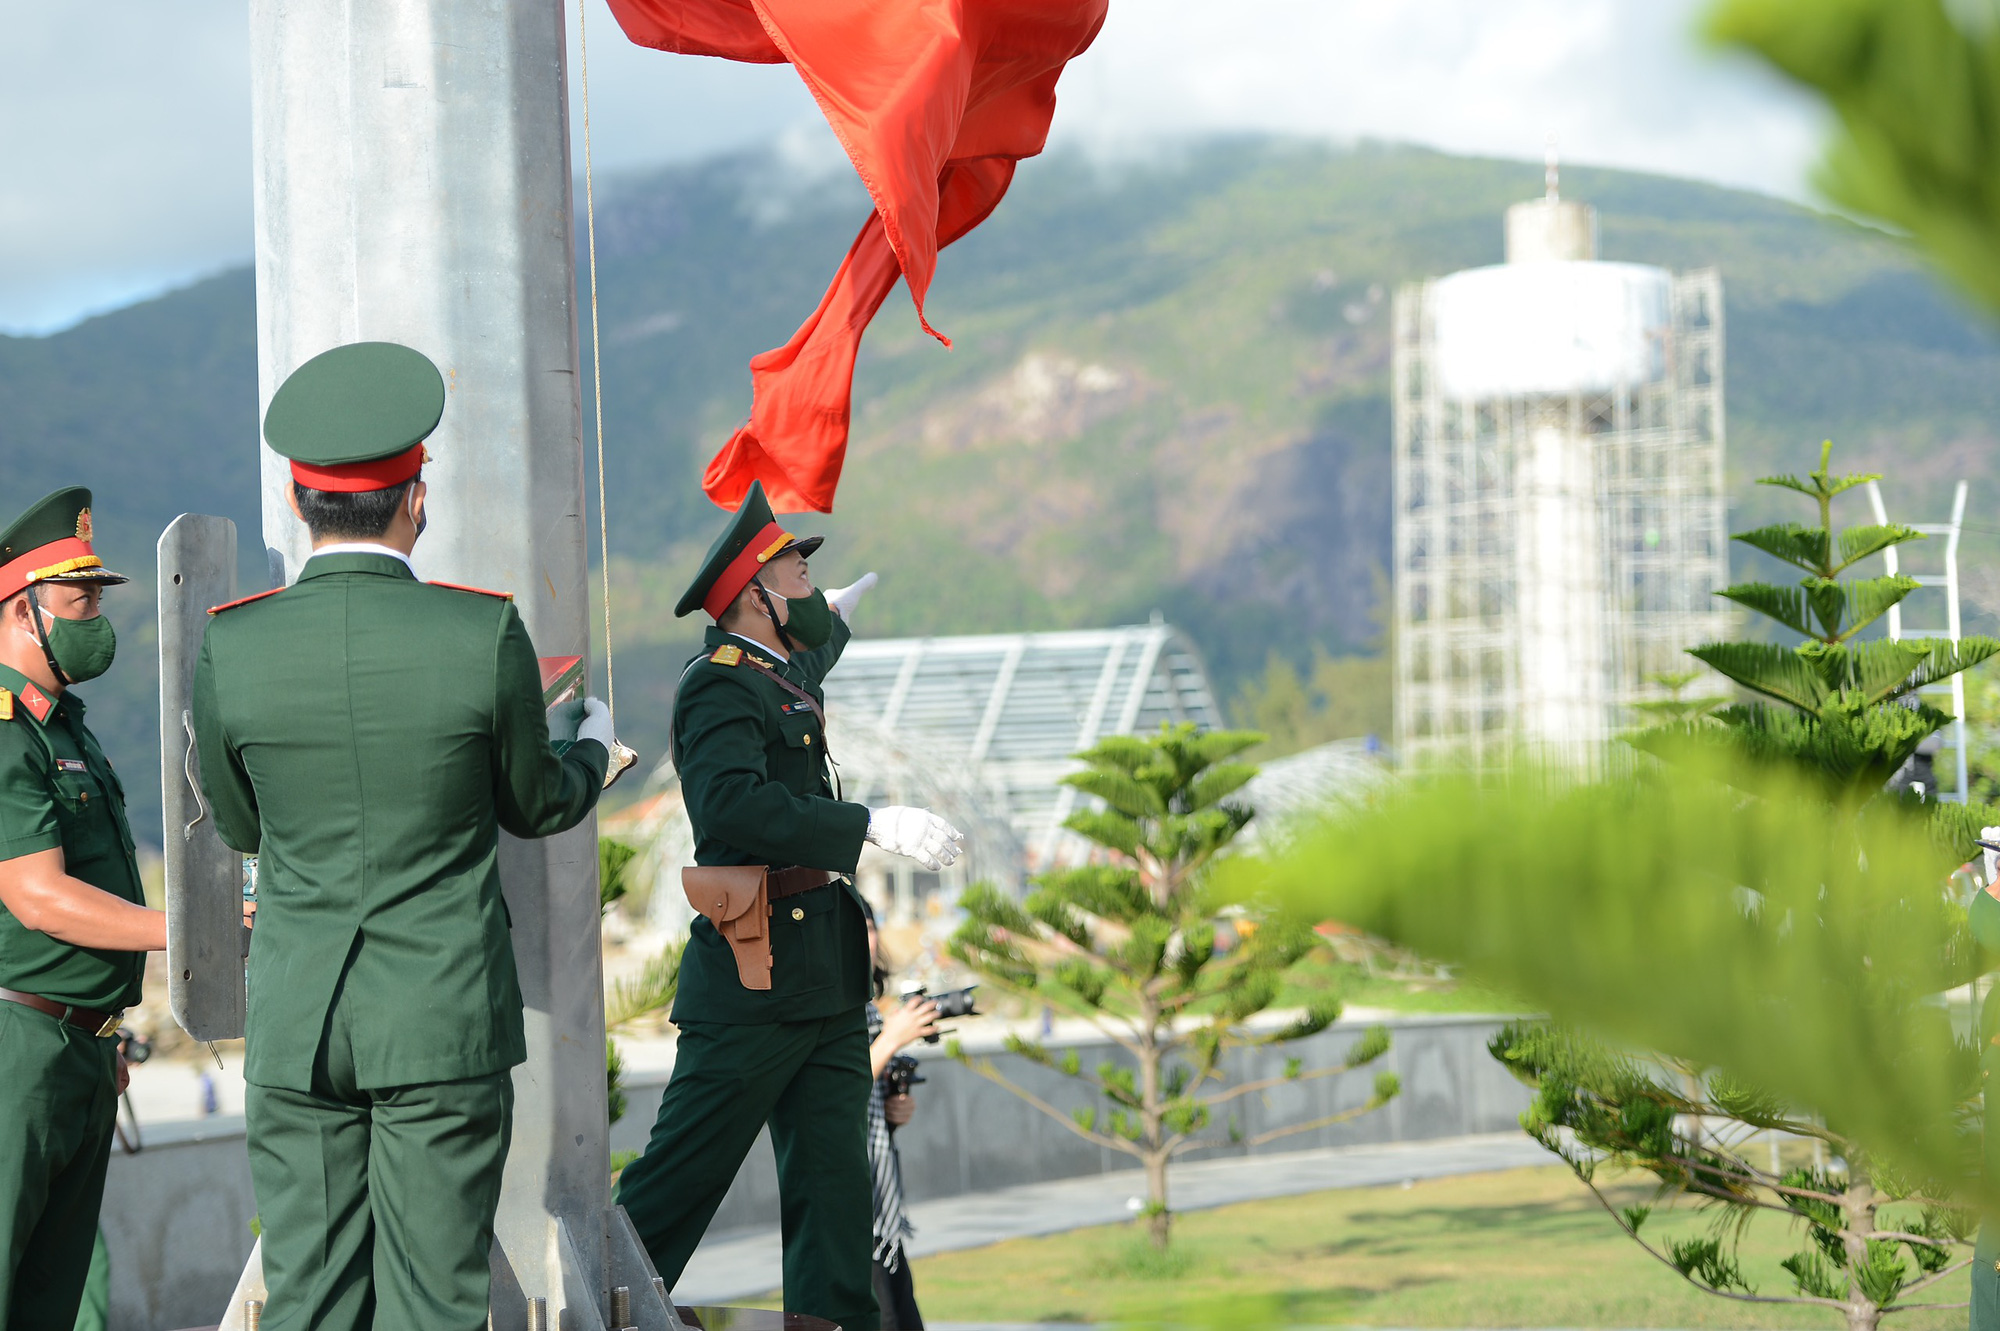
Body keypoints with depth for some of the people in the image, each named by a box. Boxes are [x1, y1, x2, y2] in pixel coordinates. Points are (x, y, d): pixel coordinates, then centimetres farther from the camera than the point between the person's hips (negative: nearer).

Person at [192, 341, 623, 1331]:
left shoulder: (230, 647, -7)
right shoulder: (484, 635, -12)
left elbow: (240, 827, 8)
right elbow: (536, 807, 5)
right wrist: (594, 748, 27)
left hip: (297, 1027, 2)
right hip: (443, 1024, -2)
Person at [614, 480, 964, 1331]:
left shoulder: (777, 678, 18)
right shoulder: (718, 686, -12)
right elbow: (733, 802, -30)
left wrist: (835, 621, 60)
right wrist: (871, 825, -32)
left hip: (825, 986, 10)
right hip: (754, 978, -10)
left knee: (833, 1181, 4)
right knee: (681, 1174, -5)